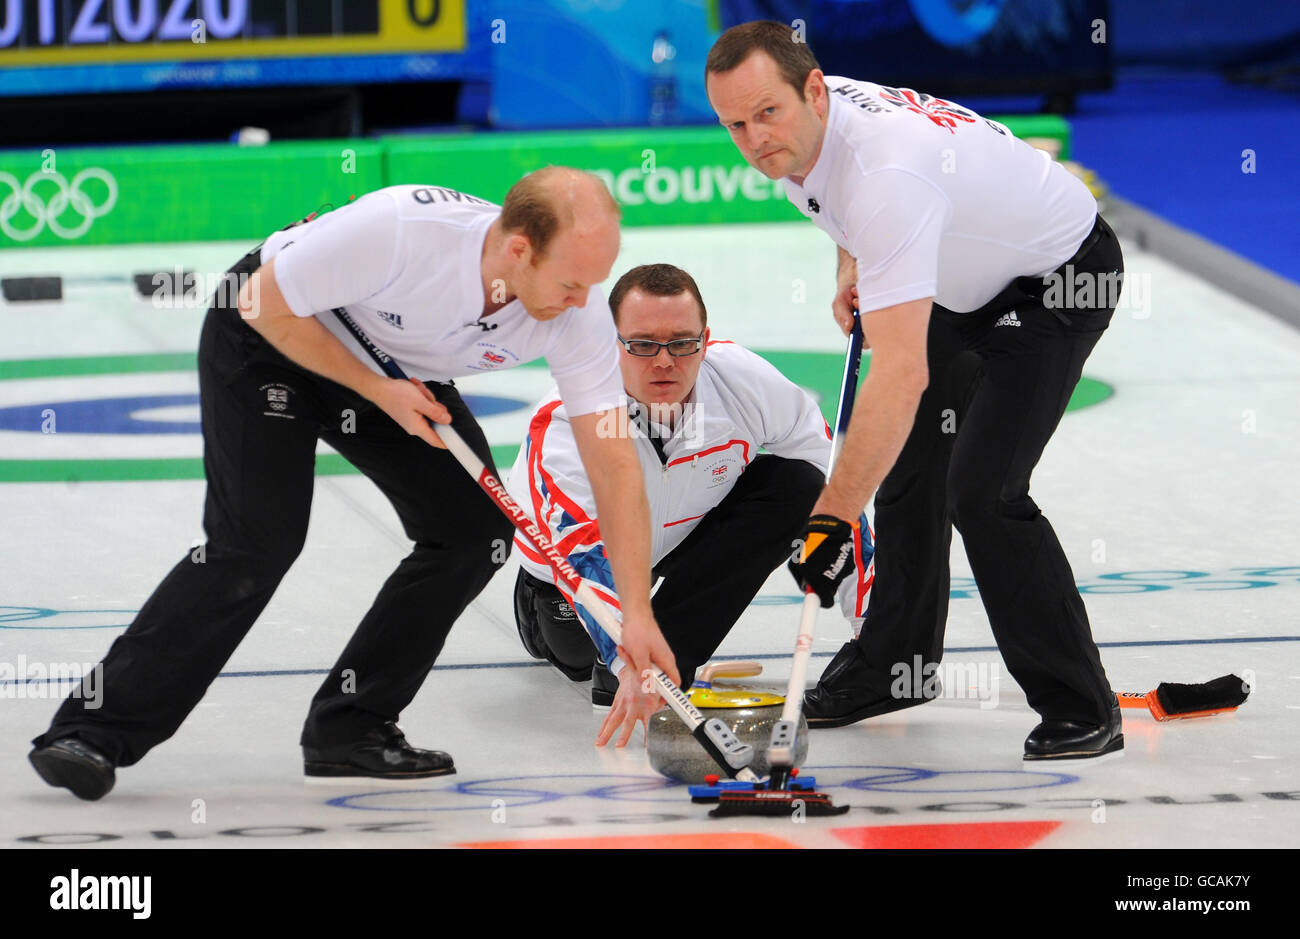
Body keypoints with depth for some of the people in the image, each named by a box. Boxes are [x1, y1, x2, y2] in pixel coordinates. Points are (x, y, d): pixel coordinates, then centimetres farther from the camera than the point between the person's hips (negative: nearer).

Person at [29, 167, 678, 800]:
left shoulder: (579, 315, -26)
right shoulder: (399, 230, -40)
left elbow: (613, 463, -22)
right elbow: (264, 303, -25)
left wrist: (637, 613, -27)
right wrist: (378, 391, -24)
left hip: (401, 368, 5)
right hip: (273, 338, -5)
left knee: (475, 532, -10)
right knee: (257, 543, -18)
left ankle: (349, 729, 0)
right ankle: (93, 733, -12)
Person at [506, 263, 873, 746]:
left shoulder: (745, 380, -29)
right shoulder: (563, 421, -38)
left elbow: (834, 487, -16)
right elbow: (582, 550, -48)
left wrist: (872, 616, -16)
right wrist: (630, 661, -63)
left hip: (688, 533, 1)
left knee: (796, 486, -21)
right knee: (576, 652, -19)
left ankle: (670, 647, -19)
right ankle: (543, 612, 19)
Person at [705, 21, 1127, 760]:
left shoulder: (887, 174, -40)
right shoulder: (809, 120, -13)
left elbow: (903, 373, -46)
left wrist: (832, 517, -47)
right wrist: (854, 269, 6)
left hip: (1059, 280, -9)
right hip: (968, 278, 9)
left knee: (982, 490, -19)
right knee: (907, 465, 14)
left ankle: (1080, 710, -10)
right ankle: (895, 663, 31)